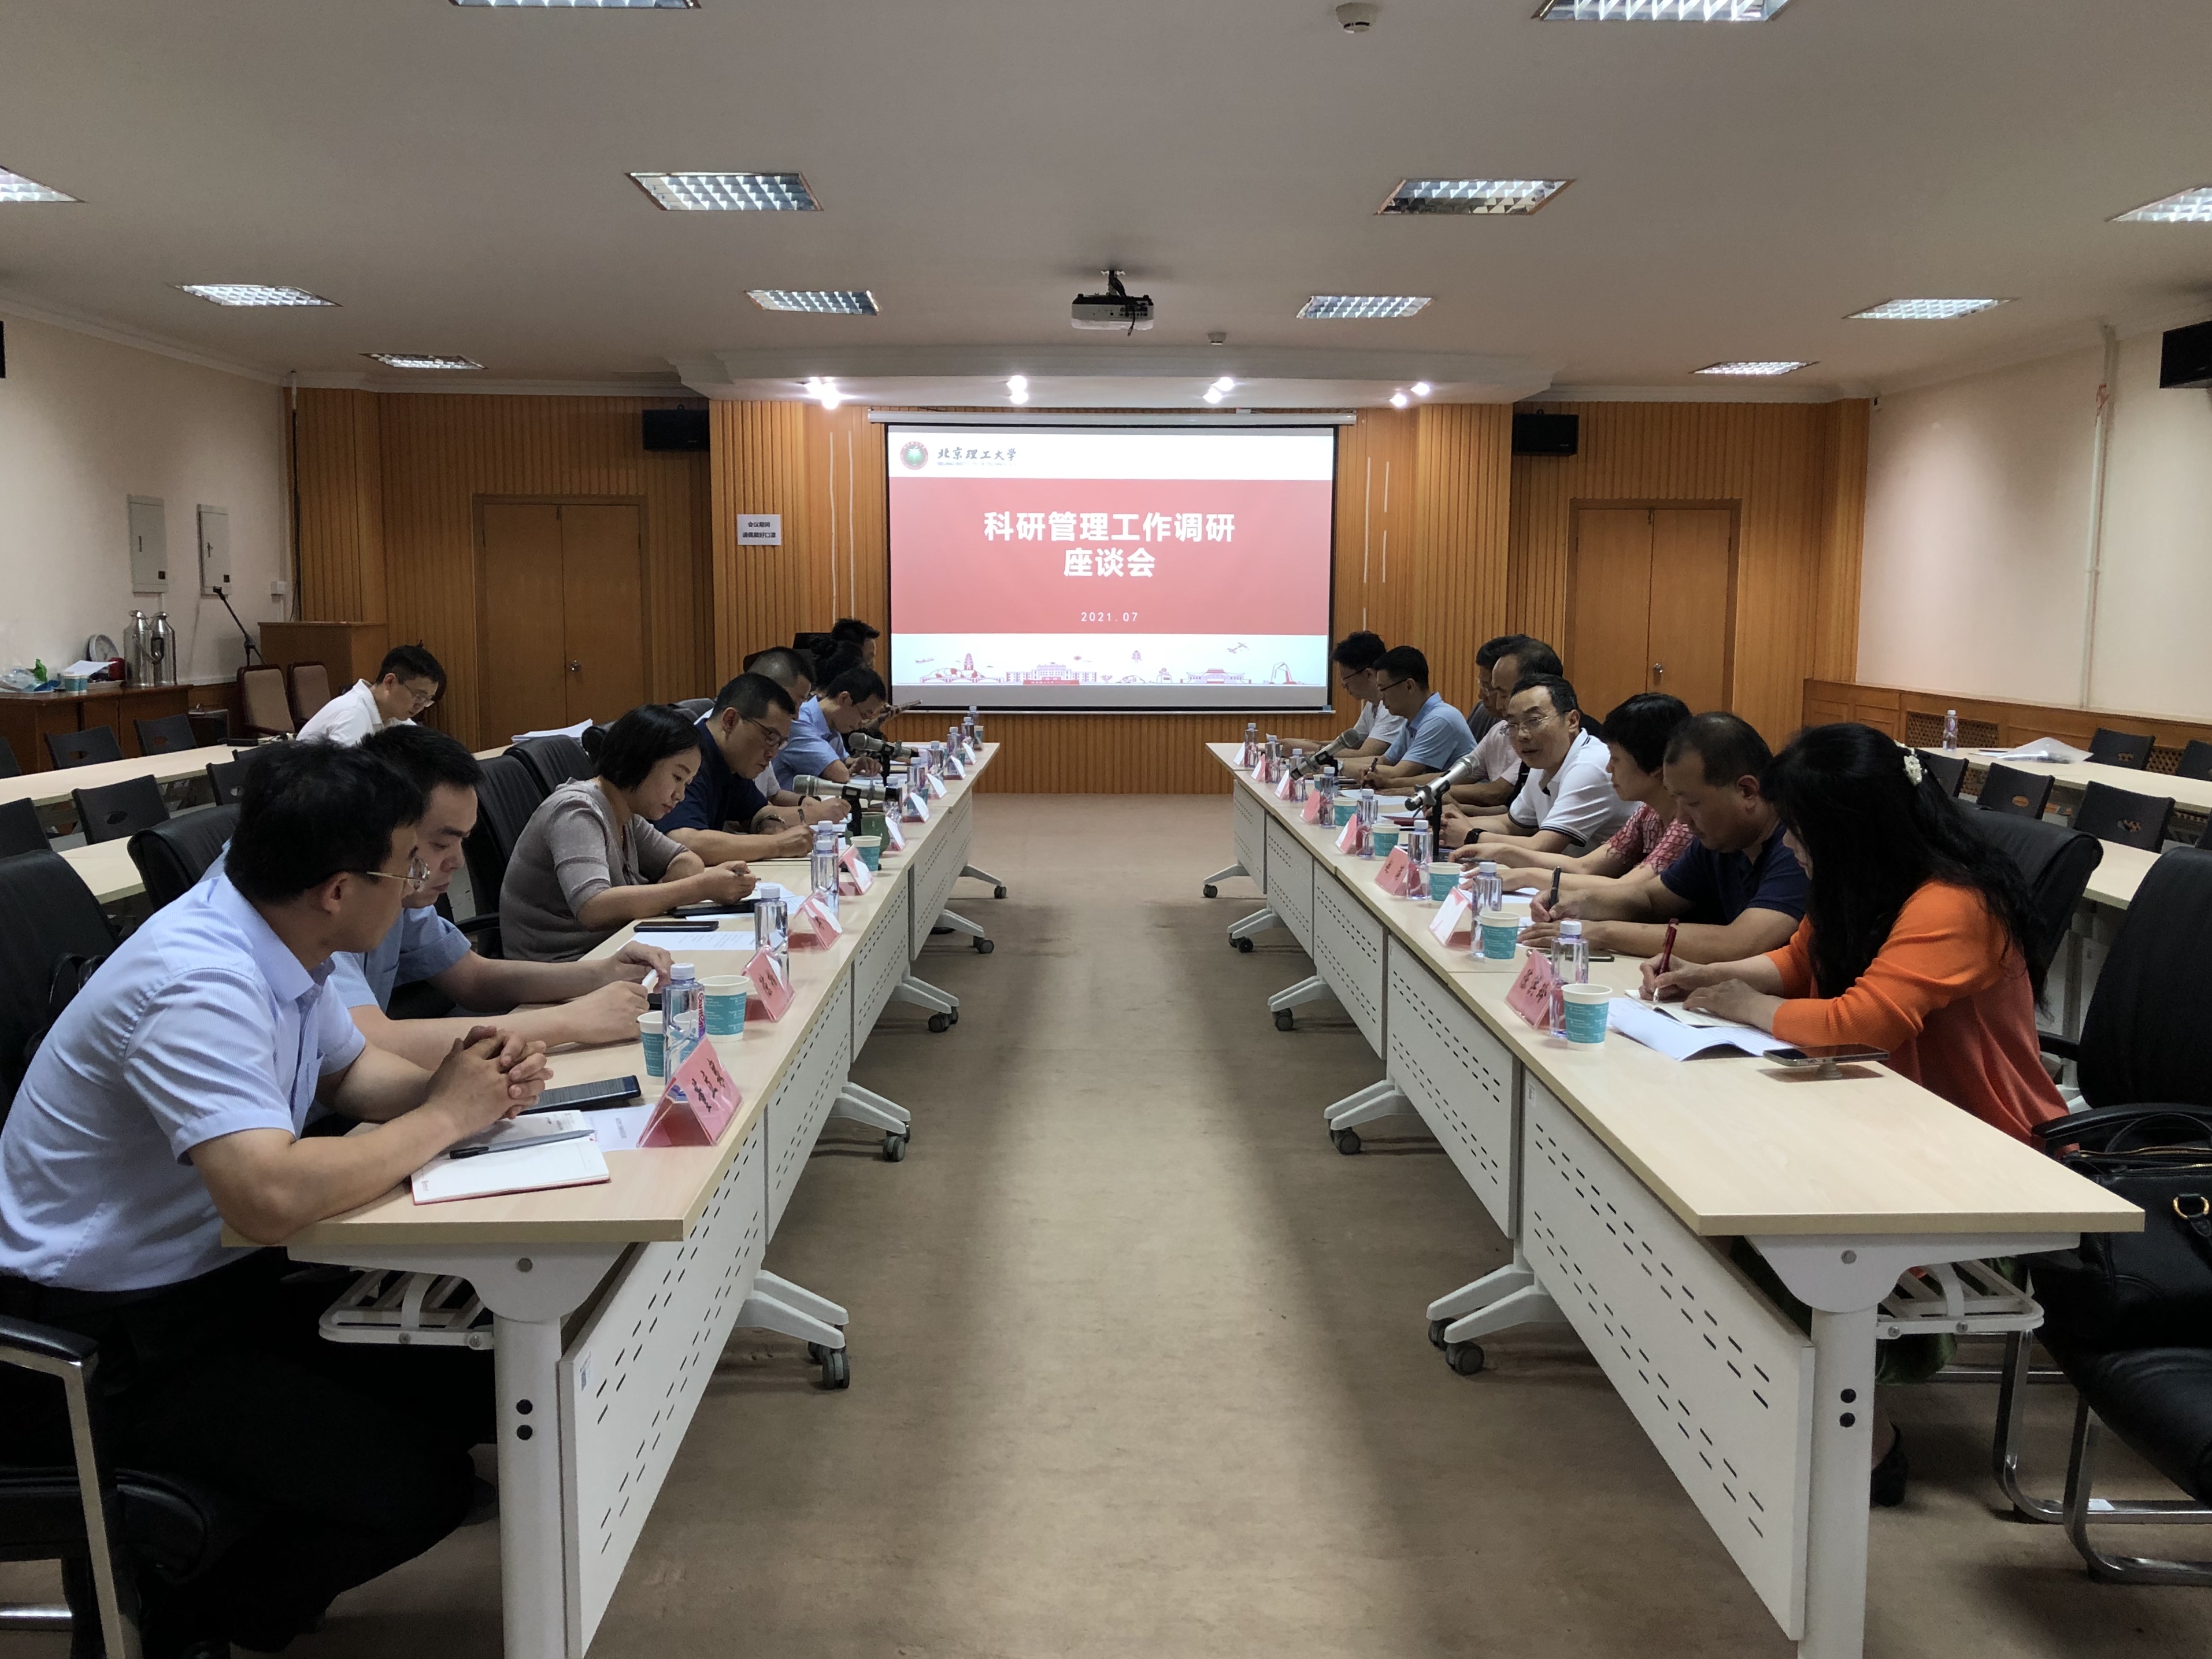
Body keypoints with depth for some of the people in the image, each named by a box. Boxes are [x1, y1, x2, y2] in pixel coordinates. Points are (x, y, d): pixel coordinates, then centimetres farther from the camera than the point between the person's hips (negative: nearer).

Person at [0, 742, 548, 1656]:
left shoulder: (276, 936, -1)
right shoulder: (199, 986, -29)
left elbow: (348, 1068, 14)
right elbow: (271, 1196, -40)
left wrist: (459, 1083, -8)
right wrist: (442, 1118, -24)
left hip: (220, 1276, 9)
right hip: (102, 1337, -9)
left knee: (480, 1378, 3)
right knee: (417, 1483, -18)